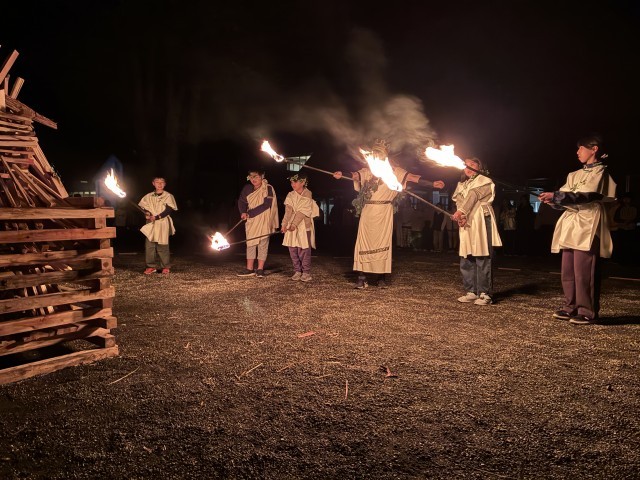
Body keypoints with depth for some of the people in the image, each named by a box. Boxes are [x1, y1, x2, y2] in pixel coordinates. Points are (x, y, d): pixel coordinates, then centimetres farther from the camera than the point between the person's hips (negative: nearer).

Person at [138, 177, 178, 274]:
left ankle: (166, 267, 7)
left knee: (162, 246, -4)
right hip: (151, 224, 3)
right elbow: (144, 207, 12)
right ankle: (151, 266, 6)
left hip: (163, 224, -3)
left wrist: (157, 217, -16)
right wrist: (147, 213, -11)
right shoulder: (149, 197, 12)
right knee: (149, 245, -3)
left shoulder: (168, 196, 1)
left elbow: (168, 210, -7)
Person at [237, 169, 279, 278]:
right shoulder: (247, 189, 4)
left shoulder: (268, 189, -12)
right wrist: (243, 212, -11)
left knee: (262, 243, -2)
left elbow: (266, 205, -19)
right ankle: (250, 269, 11)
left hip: (264, 221, -5)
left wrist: (250, 213, -18)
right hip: (251, 220, 5)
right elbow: (241, 201, 10)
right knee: (250, 243, 6)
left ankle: (260, 269, 3)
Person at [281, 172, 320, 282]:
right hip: (291, 225, 5)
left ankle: (306, 272, 2)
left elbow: (302, 212, -15)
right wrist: (284, 224, -15)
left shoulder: (307, 195, -7)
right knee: (292, 249, 4)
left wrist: (294, 224, -23)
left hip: (304, 225, -5)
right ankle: (297, 271, 14)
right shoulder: (290, 195, 6)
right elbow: (288, 210, -4)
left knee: (303, 249, -6)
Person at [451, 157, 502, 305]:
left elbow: (473, 196, -11)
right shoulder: (461, 184, 23)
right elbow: (458, 200, 8)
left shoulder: (484, 181, 4)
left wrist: (460, 212, -22)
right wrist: (461, 217, -11)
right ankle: (471, 292, 13)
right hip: (466, 226, 7)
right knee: (466, 261, 6)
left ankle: (485, 294, -8)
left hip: (481, 224, -7)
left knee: (482, 259, -10)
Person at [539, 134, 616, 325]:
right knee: (567, 271, 6)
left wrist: (555, 196, -21)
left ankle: (587, 311, -5)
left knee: (583, 271, -11)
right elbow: (564, 198, 16)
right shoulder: (575, 175, 21)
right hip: (571, 225, 8)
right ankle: (571, 307, 13)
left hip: (587, 225, -7)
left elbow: (585, 196, -16)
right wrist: (552, 200, -6)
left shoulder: (600, 171, -1)